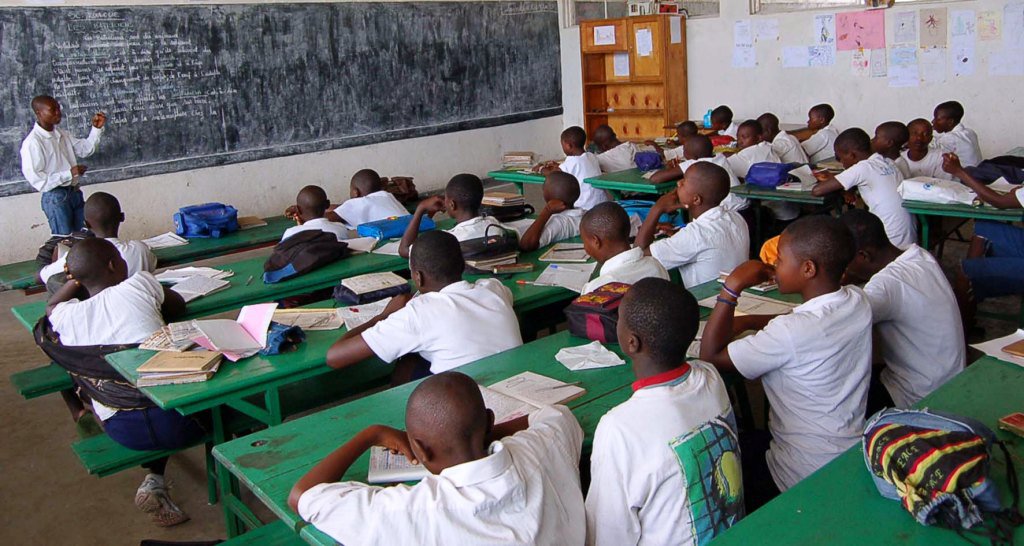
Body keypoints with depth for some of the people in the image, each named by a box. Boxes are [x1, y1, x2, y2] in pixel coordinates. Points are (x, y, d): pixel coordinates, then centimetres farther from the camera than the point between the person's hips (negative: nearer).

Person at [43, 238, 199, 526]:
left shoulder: (68, 316, 8)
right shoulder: (139, 284, -2)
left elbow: (52, 306, 35)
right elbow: (178, 306, 19)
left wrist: (78, 277, 30)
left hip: (121, 433, 4)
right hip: (173, 418, -4)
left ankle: (154, 481, 18)